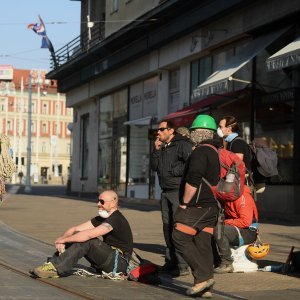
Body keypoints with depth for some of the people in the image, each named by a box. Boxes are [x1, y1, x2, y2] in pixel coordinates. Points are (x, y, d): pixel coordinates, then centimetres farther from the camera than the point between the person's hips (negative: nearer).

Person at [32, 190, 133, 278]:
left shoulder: (116, 219, -19)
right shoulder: (101, 218, 12)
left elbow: (89, 234, -29)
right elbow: (75, 229, 5)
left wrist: (64, 239, -22)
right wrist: (61, 239, -14)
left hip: (119, 263, -9)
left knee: (86, 240, -25)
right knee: (76, 236, -1)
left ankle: (56, 268, -27)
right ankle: (53, 263, -10)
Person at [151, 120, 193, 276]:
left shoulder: (182, 145, -9)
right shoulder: (162, 147, 19)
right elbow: (154, 167, 16)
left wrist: (175, 171, -12)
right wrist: (156, 150, 5)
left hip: (179, 191, -9)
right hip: (166, 192, 9)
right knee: (167, 228, 11)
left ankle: (182, 265, -11)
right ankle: (170, 262, 19)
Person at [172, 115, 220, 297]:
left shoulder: (200, 152, -12)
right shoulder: (218, 152, 19)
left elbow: (193, 180, -20)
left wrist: (185, 203, -12)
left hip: (198, 206, -9)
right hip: (213, 207, 9)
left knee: (180, 237, -6)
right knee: (204, 244, 7)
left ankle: (203, 276, -11)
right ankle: (205, 288, 5)